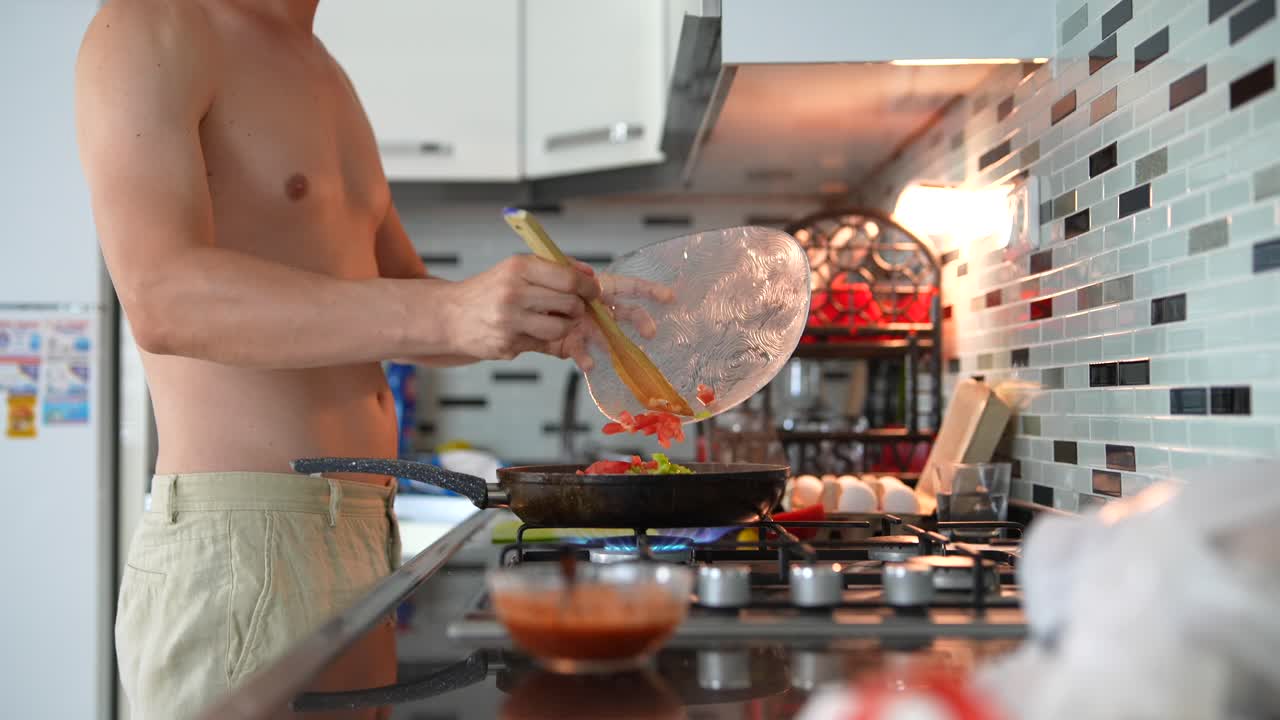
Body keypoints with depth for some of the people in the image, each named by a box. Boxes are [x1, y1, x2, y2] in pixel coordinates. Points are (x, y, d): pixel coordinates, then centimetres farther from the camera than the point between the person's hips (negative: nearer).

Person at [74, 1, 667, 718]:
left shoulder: (325, 76, 20)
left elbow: (400, 307, 21)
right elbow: (161, 298, -22)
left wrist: (549, 314, 2)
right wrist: (446, 313, -31)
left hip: (363, 542, 8)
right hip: (237, 543, -8)